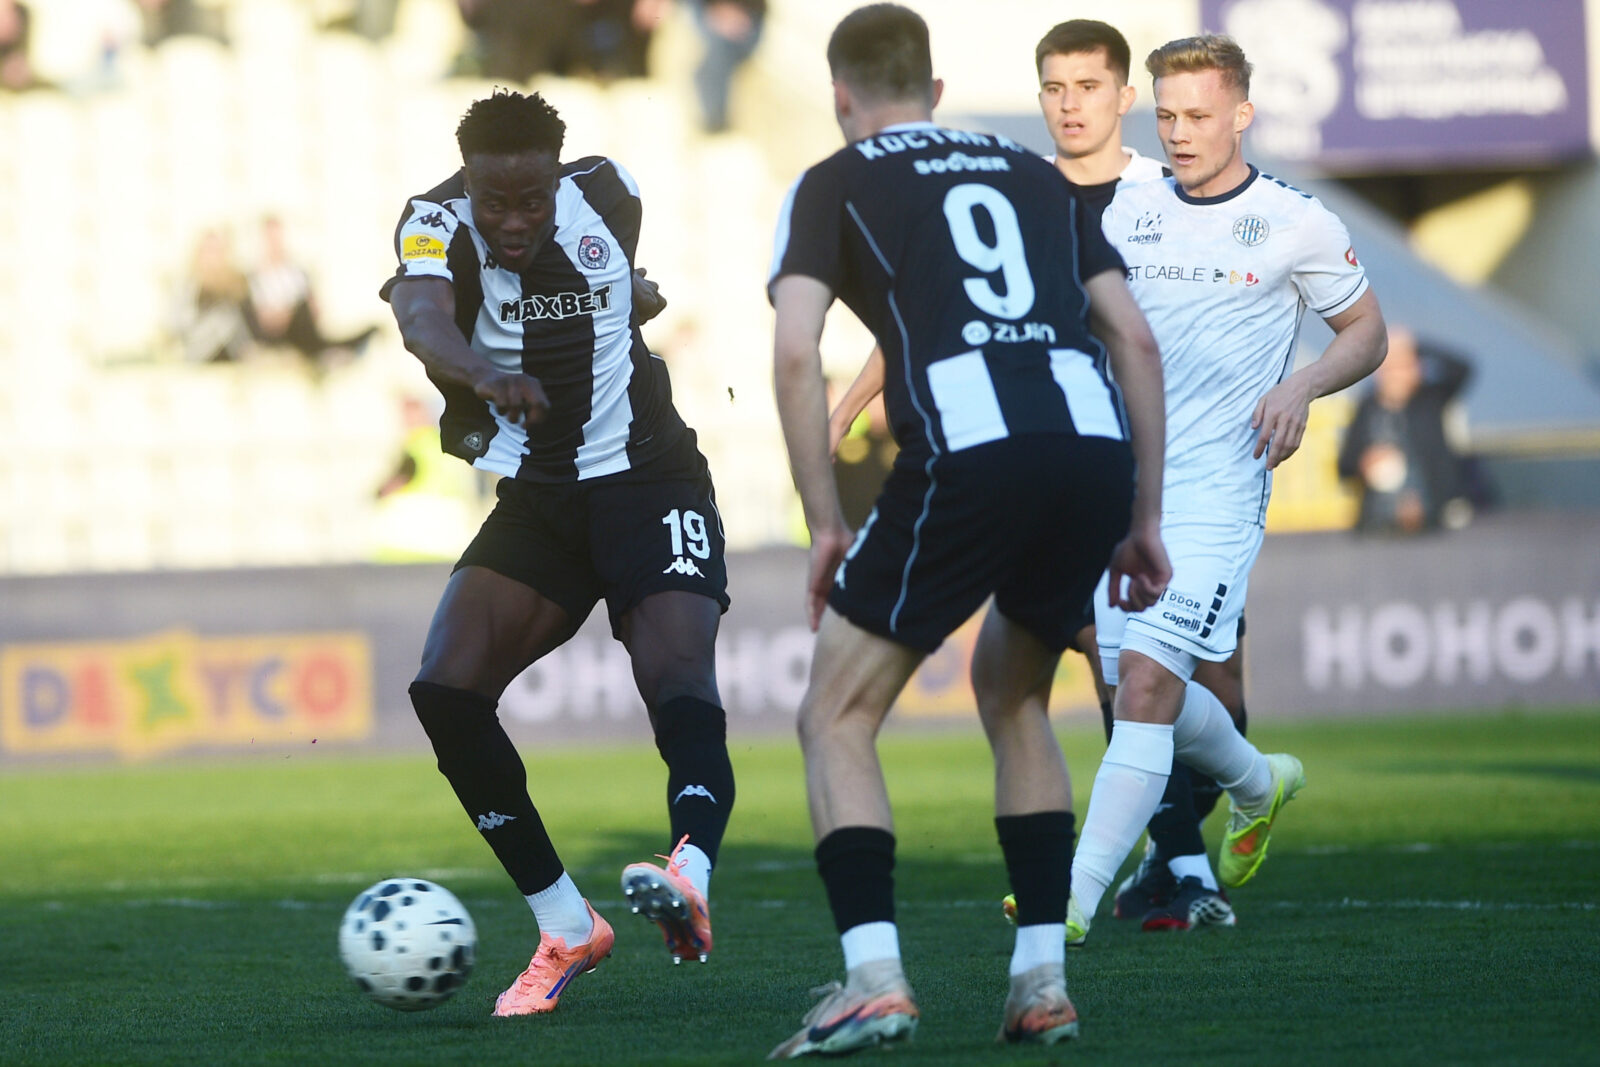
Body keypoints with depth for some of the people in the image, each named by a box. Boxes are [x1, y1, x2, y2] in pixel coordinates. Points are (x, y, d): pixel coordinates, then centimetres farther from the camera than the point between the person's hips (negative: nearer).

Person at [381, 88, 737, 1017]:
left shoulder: (607, 194, -5)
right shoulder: (438, 225, -12)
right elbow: (424, 319, -38)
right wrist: (482, 371, -55)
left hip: (649, 480, -2)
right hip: (536, 503, 2)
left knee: (680, 685, -24)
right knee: (447, 693, -14)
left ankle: (692, 879, -49)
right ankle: (565, 927, -4)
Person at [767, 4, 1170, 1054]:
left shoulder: (834, 184, 15)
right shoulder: (1034, 175, 27)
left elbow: (796, 355, 0)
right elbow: (1139, 343, 21)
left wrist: (826, 526, 4)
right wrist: (1144, 520, 23)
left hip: (965, 456, -4)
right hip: (1097, 448, 5)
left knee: (837, 718, 10)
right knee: (1010, 694, 28)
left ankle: (875, 978, -8)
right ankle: (1043, 980, 19)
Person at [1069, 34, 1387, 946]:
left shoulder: (1297, 224, -2)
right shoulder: (1129, 216, 8)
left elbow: (1367, 333, 8)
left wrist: (1301, 387, -11)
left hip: (1218, 488, -5)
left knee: (1147, 682, -18)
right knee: (1142, 690, 11)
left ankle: (1077, 895, -20)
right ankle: (1259, 785, 43)